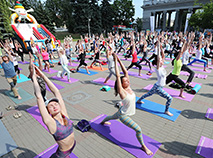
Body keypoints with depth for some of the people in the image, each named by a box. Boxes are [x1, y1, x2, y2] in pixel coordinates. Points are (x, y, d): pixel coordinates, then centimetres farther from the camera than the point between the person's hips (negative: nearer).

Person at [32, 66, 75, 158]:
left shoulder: (64, 114, -16)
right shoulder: (50, 122, -26)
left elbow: (56, 92, -18)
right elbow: (39, 97, -31)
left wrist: (42, 75, -15)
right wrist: (34, 77, -24)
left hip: (73, 145, 4)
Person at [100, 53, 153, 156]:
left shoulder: (128, 87, -10)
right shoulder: (121, 91, -27)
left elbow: (125, 72, -13)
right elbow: (118, 76, -35)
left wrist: (119, 60, -16)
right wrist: (115, 60, -33)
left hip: (125, 112, 8)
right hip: (123, 115, -8)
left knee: (112, 117, 33)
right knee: (138, 130, -9)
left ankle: (103, 122, 62)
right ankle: (143, 146, 17)